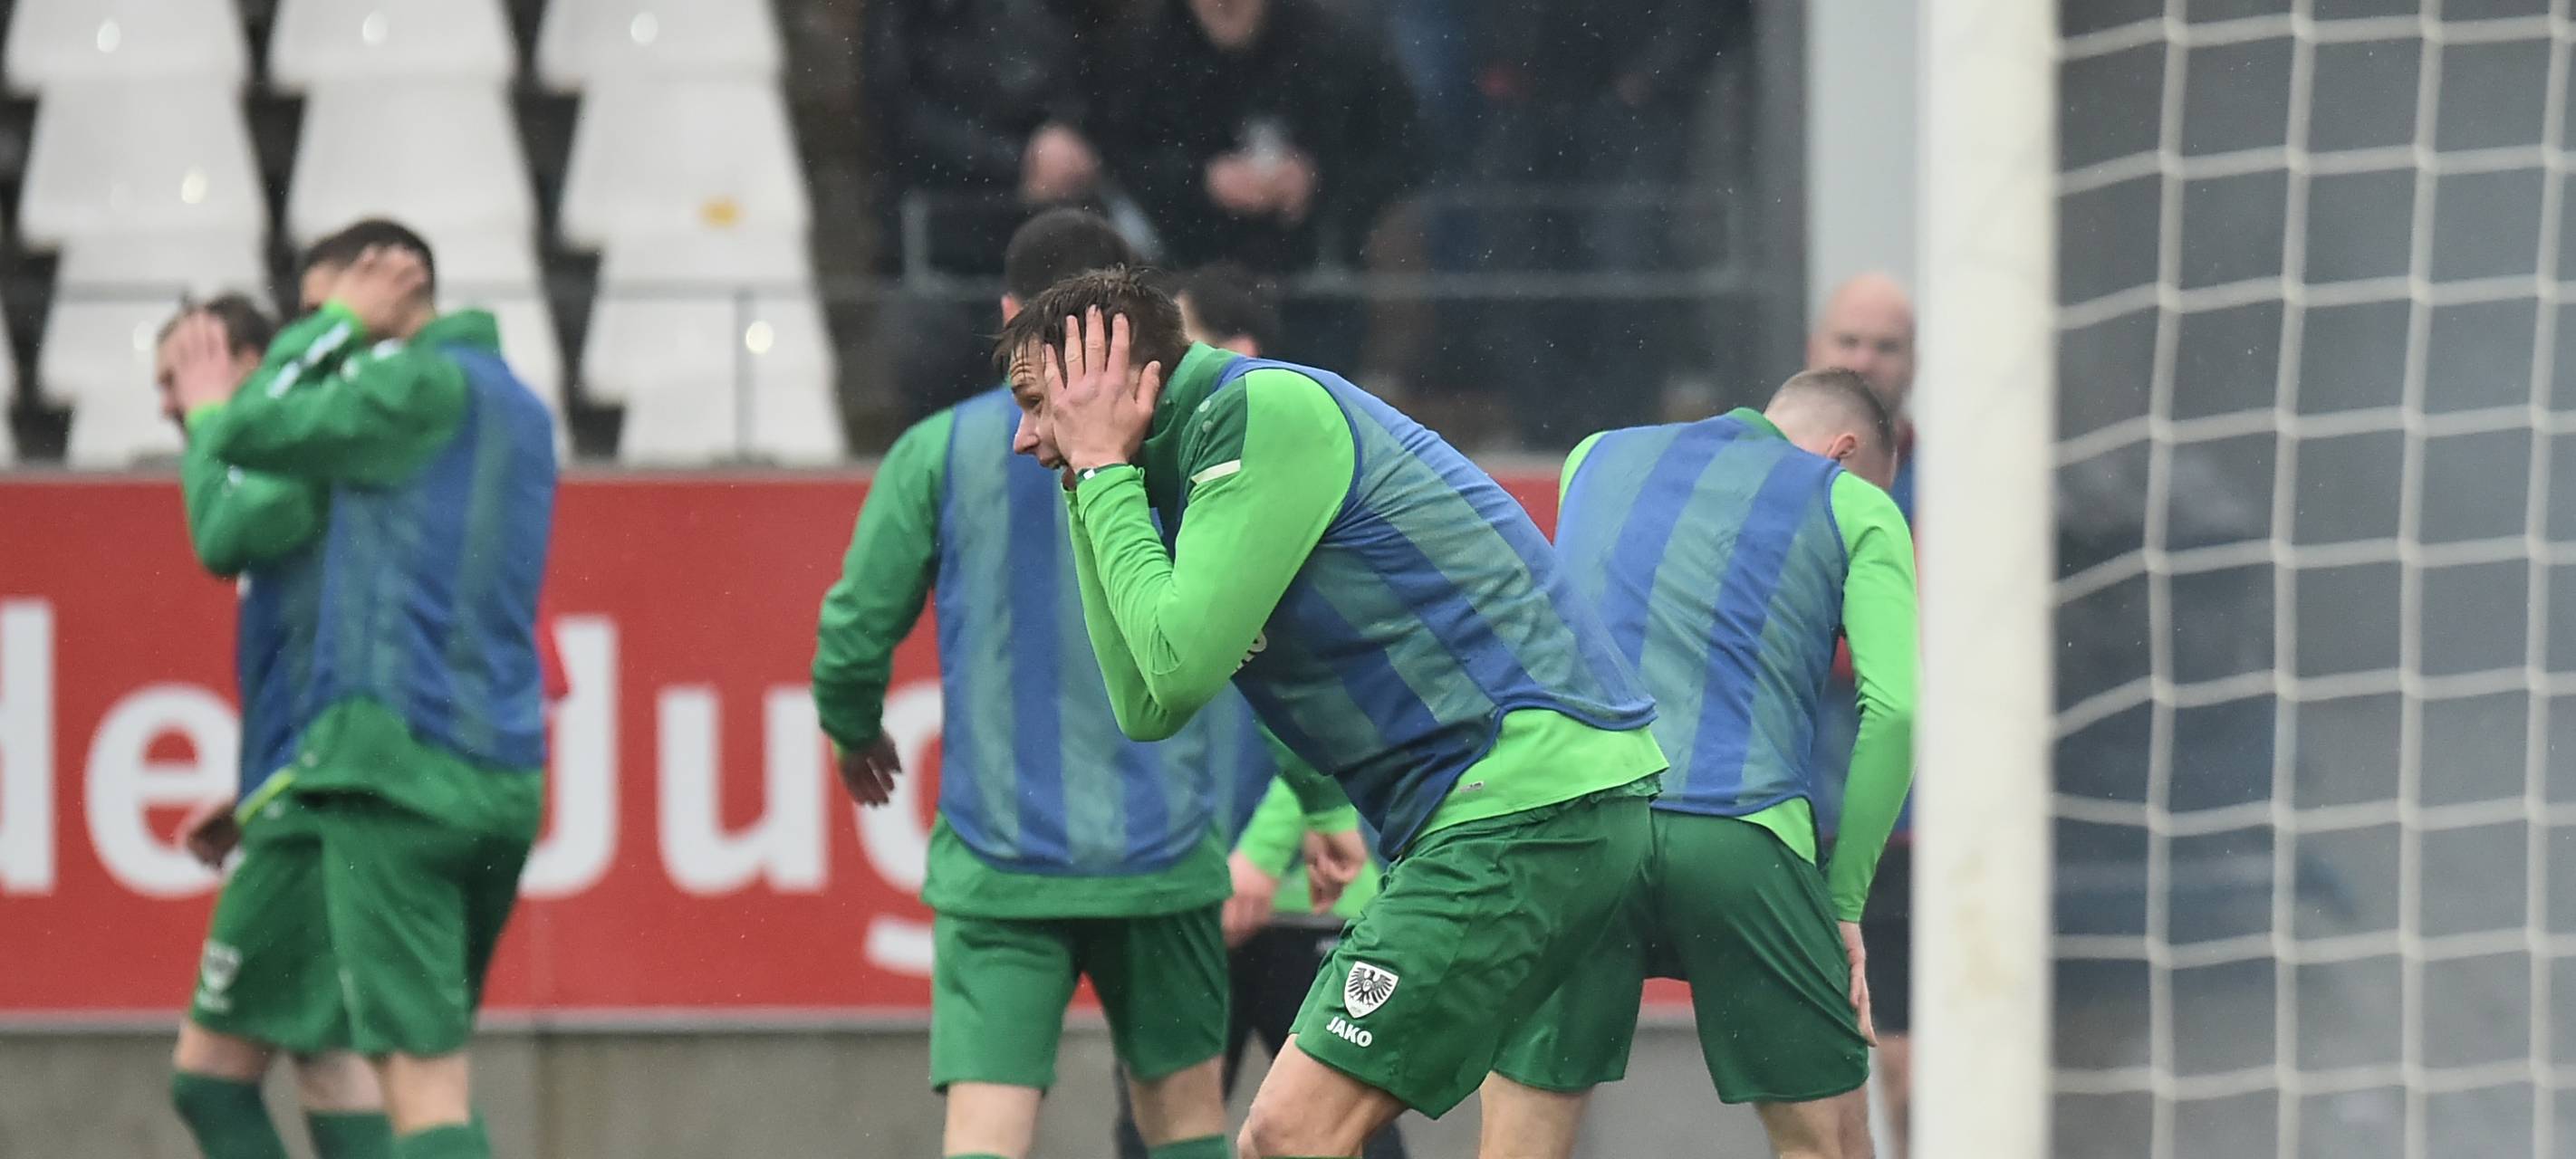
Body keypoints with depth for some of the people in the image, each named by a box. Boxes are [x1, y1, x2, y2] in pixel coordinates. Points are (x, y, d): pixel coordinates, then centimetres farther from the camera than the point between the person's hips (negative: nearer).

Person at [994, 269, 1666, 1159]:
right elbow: (1148, 709, 14)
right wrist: (1092, 489, 11)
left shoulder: (1268, 413, -11)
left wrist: (1101, 471, -4)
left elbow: (1182, 666, -16)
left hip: (1532, 799, -10)